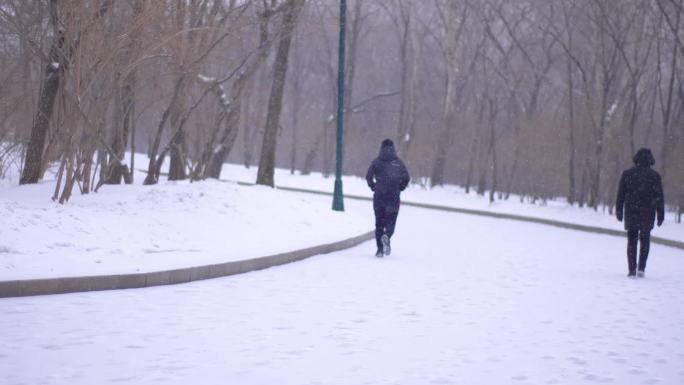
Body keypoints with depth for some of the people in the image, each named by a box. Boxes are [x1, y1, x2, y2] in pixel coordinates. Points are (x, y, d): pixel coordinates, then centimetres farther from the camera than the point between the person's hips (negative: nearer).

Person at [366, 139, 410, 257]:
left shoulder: (376, 161, 1)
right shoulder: (398, 162, 2)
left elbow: (369, 176, -9)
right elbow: (407, 178, -5)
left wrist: (373, 187, 5)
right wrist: (400, 188, 9)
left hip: (379, 196, 0)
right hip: (394, 196, 0)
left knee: (379, 223, 9)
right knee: (391, 221, 6)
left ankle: (380, 249, 5)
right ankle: (386, 236, -26)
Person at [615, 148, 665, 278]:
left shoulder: (627, 174, 1)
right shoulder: (654, 175, -2)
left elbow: (620, 195, 3)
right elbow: (659, 197, -2)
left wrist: (619, 211, 10)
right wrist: (660, 215, 3)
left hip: (631, 213, 1)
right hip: (647, 213, 0)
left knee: (631, 241, 8)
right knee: (645, 240, 13)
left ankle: (632, 270, 1)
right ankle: (641, 268, 3)